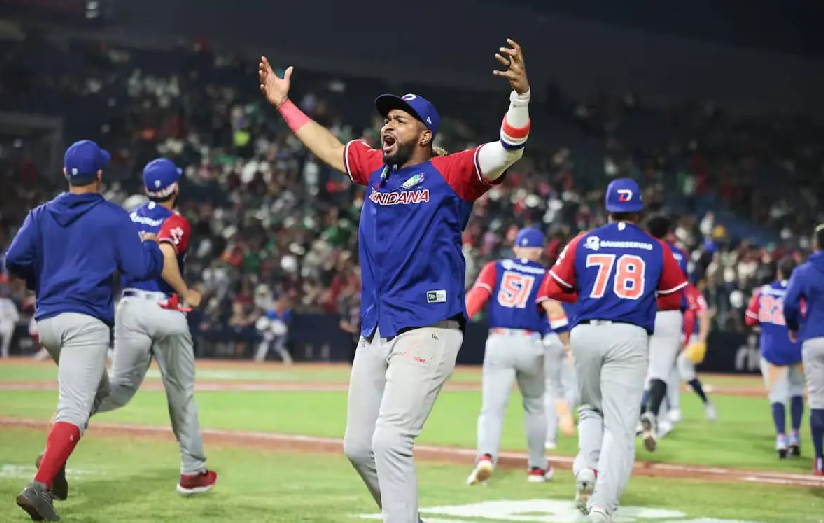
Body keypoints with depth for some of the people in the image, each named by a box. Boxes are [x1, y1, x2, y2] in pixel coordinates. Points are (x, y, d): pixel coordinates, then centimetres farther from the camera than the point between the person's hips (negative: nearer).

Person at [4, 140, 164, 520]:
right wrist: (150, 244, 17)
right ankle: (40, 486, -27)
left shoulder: (41, 215, 12)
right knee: (74, 408, -12)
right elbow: (142, 267, -4)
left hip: (46, 321, 6)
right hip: (86, 321, -6)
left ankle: (54, 458, 9)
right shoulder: (113, 217, 0)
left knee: (95, 391, 26)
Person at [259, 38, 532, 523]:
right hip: (374, 332, 7)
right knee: (359, 447, 10)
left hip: (427, 330, -7)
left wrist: (521, 93, -31)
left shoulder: (450, 173, -3)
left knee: (390, 441, -19)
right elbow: (328, 147, 32)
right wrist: (284, 103, 36)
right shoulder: (375, 168, 15)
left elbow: (509, 148, -16)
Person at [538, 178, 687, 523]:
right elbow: (674, 299, 18)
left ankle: (586, 466, -2)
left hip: (585, 333, 2)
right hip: (630, 337, -2)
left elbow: (551, 290, 12)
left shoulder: (582, 243, 9)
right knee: (619, 425, -4)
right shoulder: (657, 249, 10)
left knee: (591, 408, 24)